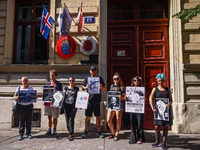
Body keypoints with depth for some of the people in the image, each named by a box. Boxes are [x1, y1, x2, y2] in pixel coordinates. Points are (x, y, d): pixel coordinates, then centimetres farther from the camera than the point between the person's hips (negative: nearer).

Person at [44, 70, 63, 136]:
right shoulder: (48, 84, 12)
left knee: (55, 117, 5)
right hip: (48, 103, 4)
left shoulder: (59, 84, -1)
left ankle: (54, 130, 18)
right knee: (49, 116, 10)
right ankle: (49, 130, 19)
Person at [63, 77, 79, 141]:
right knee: (67, 120, 4)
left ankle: (71, 135, -9)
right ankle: (70, 133, 18)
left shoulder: (76, 89, 11)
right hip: (66, 105, 3)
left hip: (73, 105, -2)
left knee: (71, 119, -12)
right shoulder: (66, 88, 15)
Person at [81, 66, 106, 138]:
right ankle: (86, 132, 16)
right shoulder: (87, 79, 11)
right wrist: (86, 87, -11)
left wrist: (101, 87, -13)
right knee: (88, 116, 5)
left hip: (97, 100, 0)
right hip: (89, 100, 0)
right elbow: (82, 88, 12)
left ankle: (99, 132, 15)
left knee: (98, 116, 4)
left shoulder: (100, 78, 9)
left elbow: (105, 89, 9)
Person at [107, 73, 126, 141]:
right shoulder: (111, 86, 16)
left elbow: (124, 97, 6)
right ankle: (112, 133, 20)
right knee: (108, 120, -1)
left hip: (119, 104, -3)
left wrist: (121, 97, -14)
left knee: (118, 120, 0)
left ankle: (117, 135, 15)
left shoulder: (121, 87, 6)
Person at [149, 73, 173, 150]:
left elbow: (171, 99, 8)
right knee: (157, 127, 0)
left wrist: (170, 103, -16)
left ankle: (164, 143, 16)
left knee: (165, 127, 4)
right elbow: (151, 98, -7)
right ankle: (157, 142, 19)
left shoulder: (167, 90, 9)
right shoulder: (155, 89, 4)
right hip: (158, 109, -1)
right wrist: (153, 108, -20)